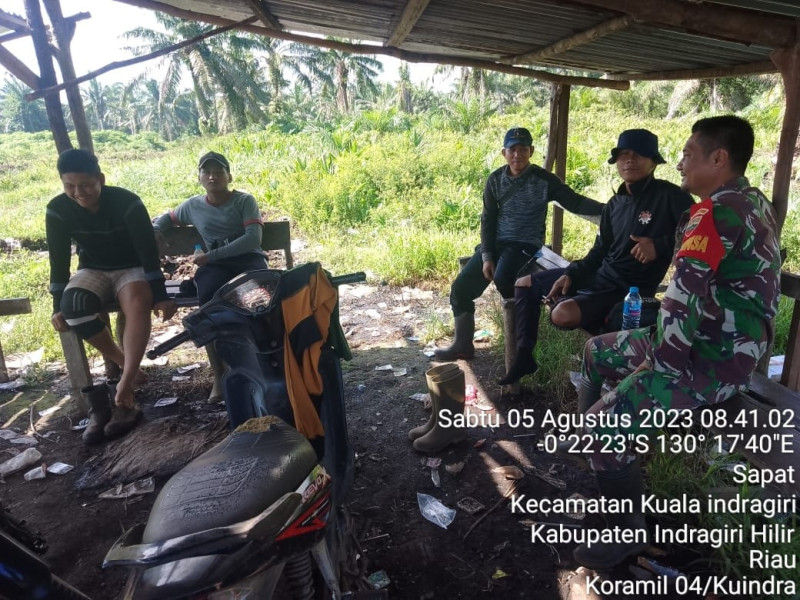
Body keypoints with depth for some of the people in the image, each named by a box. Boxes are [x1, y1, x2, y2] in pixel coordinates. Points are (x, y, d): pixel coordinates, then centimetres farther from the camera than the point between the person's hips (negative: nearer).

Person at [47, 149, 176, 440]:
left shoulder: (127, 202, -19)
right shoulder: (58, 209, -10)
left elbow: (148, 250, -20)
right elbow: (58, 259, -4)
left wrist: (160, 295, -25)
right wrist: (57, 306, -8)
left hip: (131, 269, -3)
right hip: (93, 271, 3)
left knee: (137, 303, -36)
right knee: (72, 306, -30)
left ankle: (124, 389, -36)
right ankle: (126, 364, -14)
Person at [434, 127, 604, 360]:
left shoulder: (544, 180, -7)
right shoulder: (495, 180, 3)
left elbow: (575, 202, -11)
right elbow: (488, 219, 4)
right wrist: (487, 255, -7)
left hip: (525, 244, -4)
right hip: (496, 242, 5)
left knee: (502, 278, -34)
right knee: (461, 287, -6)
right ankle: (463, 344, 11)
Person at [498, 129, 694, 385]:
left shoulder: (668, 195, -10)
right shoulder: (614, 204, 12)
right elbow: (601, 251, 13)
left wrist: (660, 245, -27)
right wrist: (570, 274, 0)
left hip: (631, 288, -9)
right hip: (600, 275, 9)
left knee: (563, 314, -35)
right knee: (525, 283, 10)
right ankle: (524, 355, 12)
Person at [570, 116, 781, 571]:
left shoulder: (718, 210, -21)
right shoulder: (754, 203, 12)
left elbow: (683, 298, -28)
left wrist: (662, 362, -17)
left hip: (711, 362, -10)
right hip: (722, 345, 10)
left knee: (605, 424, -19)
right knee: (597, 352, 19)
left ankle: (629, 535, -1)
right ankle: (590, 447, 31)